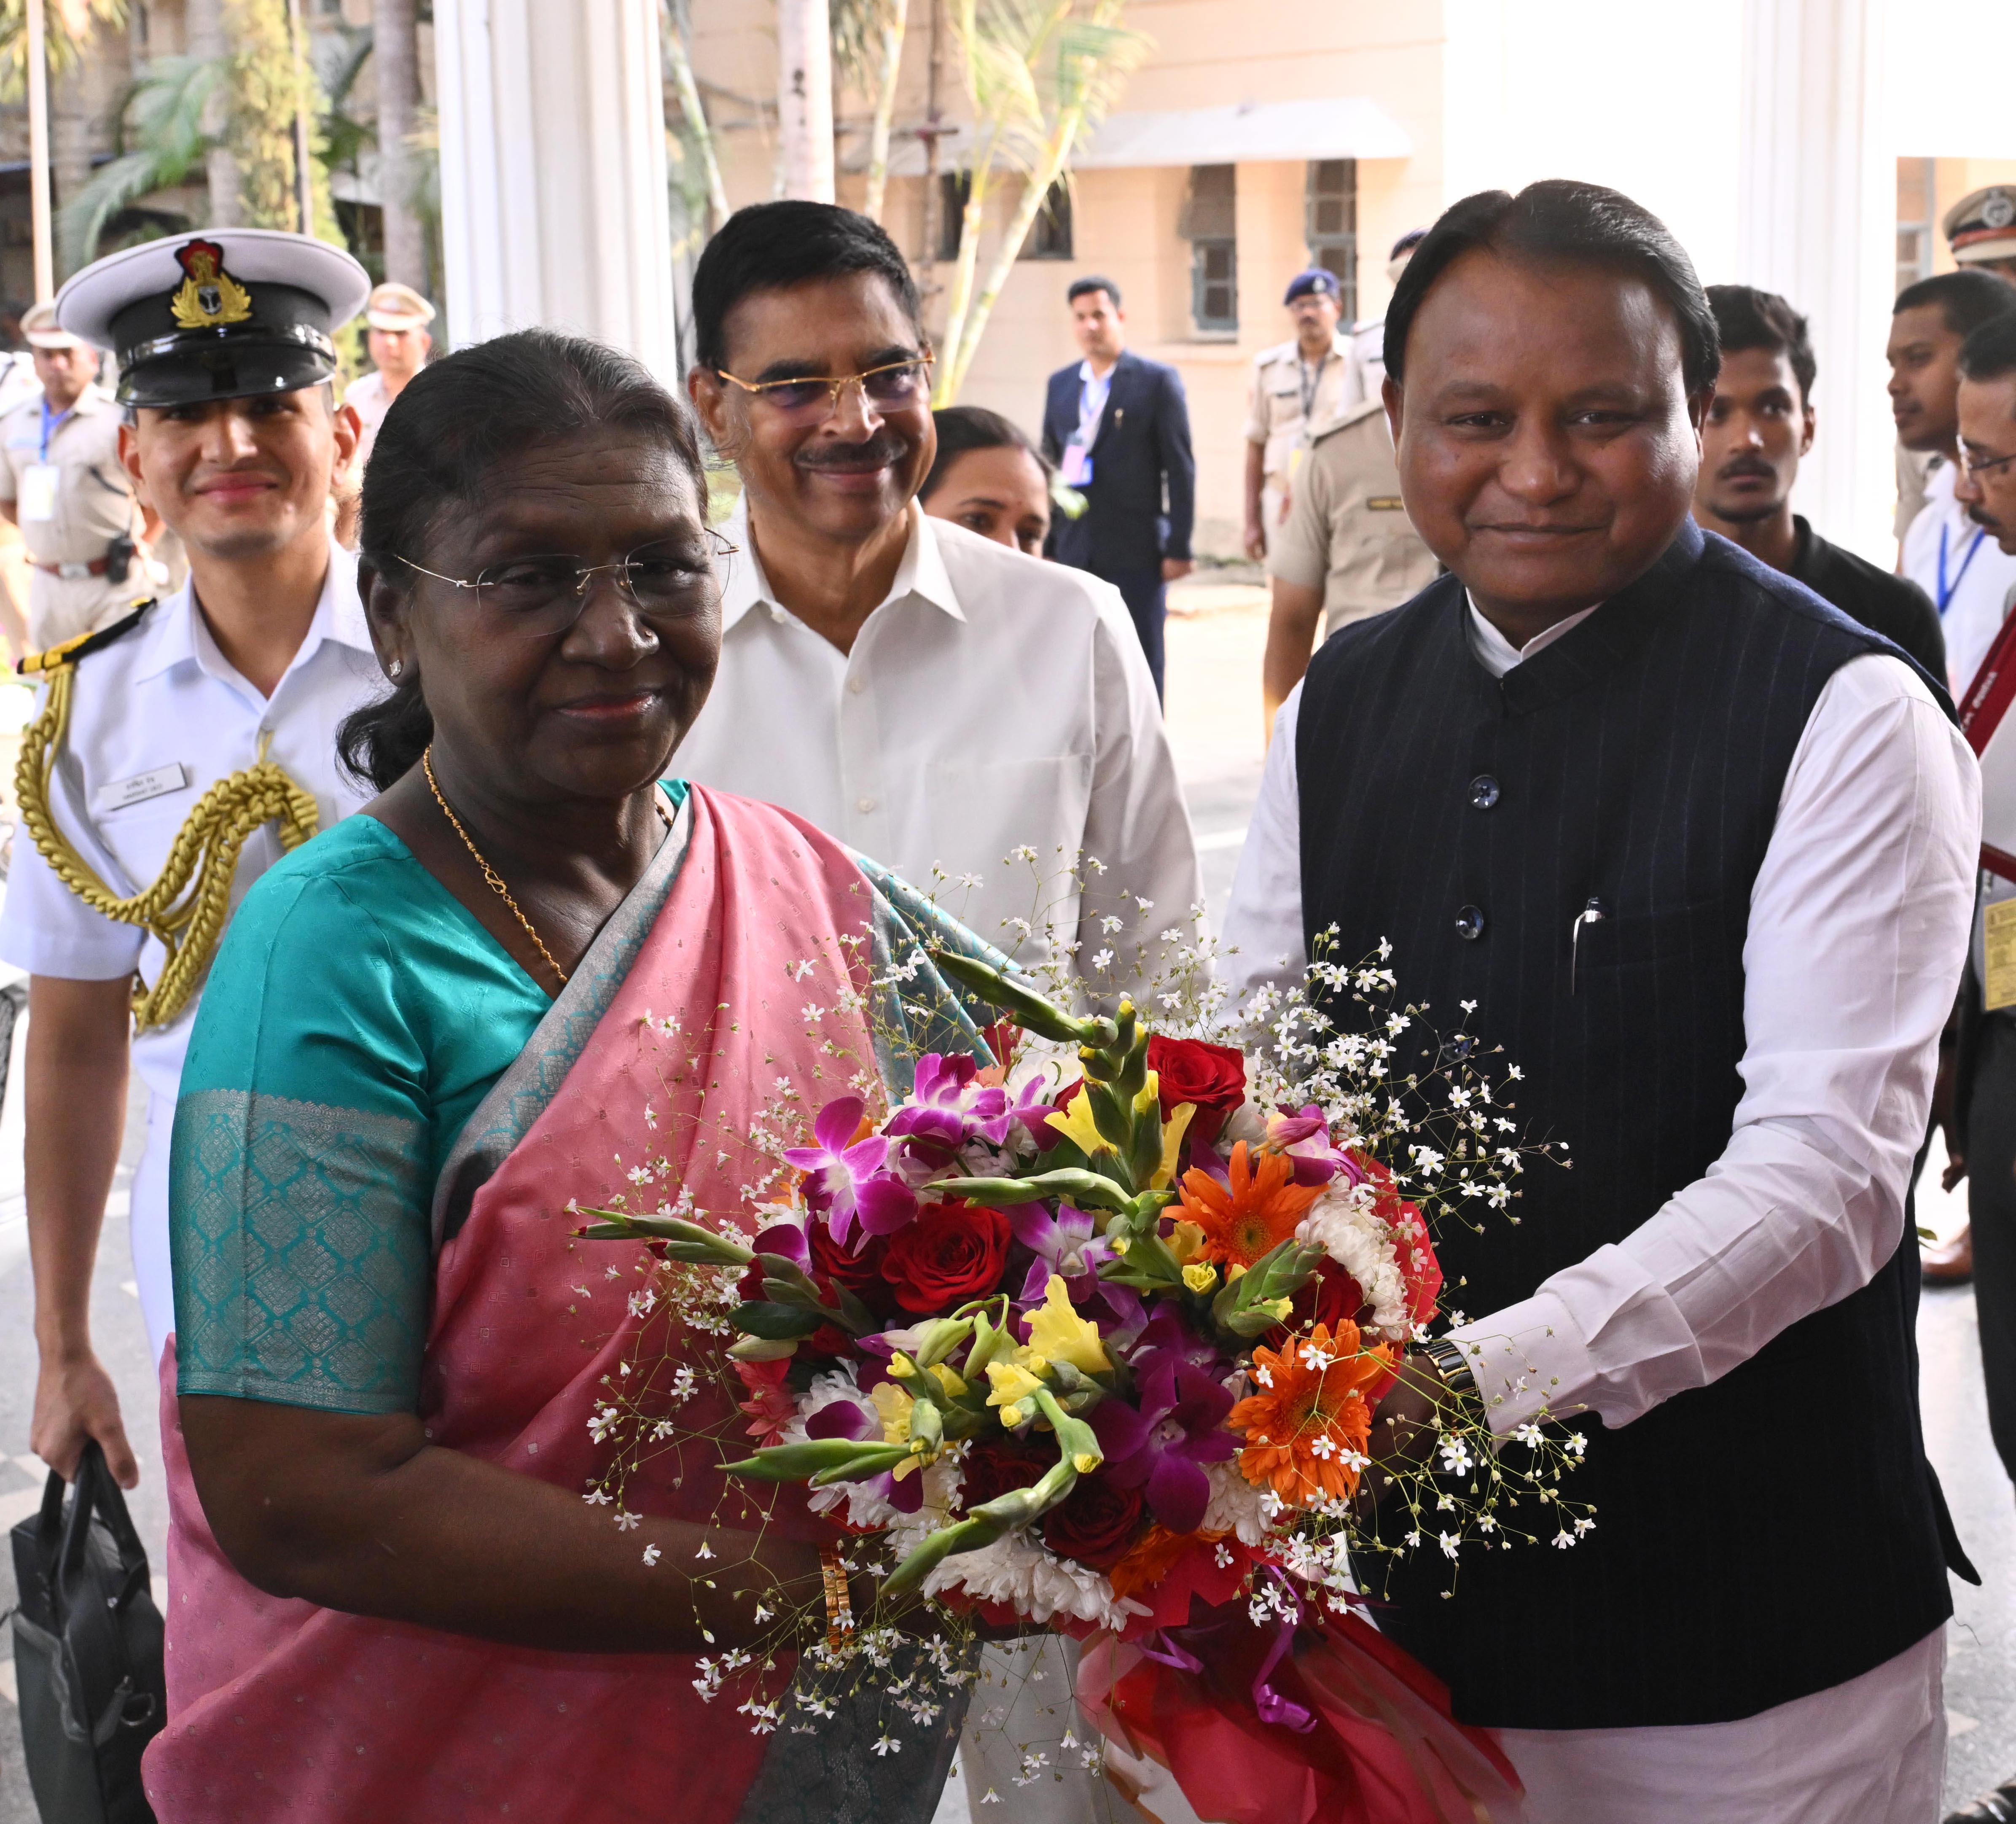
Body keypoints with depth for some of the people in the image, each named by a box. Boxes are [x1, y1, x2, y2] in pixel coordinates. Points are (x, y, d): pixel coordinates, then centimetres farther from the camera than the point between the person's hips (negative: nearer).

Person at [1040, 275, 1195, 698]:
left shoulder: (1158, 381, -1)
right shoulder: (1060, 385, 13)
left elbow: (1180, 469, -4)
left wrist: (1179, 548, -9)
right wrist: (1045, 545, 9)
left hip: (1136, 552, -4)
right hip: (1074, 549, 4)